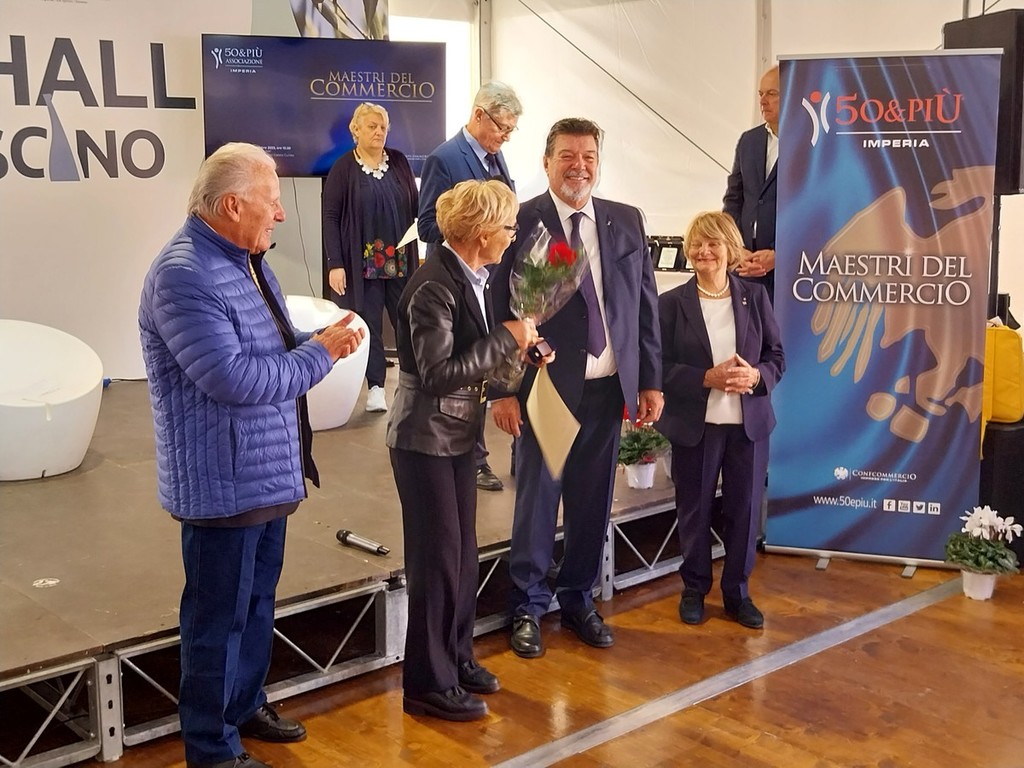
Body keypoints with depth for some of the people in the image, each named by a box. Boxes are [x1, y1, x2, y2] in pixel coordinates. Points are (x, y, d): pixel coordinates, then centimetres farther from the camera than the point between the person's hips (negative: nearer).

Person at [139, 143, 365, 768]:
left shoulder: (248, 261, 10)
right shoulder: (185, 275, -23)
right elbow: (234, 378, -29)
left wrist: (322, 340, -1)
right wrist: (320, 353, -19)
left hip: (267, 474, 10)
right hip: (224, 484, -10)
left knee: (258, 602, 23)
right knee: (219, 616, 4)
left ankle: (246, 705, 41)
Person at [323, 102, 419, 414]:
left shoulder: (398, 161, 7)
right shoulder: (343, 168, -3)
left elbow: (415, 205, 9)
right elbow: (330, 218, -5)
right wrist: (335, 264, -12)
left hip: (400, 260, 3)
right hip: (362, 262, -3)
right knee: (369, 324, 4)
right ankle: (375, 388, 12)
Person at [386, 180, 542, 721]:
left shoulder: (470, 278, 5)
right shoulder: (435, 286, -22)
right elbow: (438, 373, -26)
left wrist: (517, 346, -3)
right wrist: (507, 338, -20)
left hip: (457, 435, 9)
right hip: (426, 439, -9)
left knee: (461, 552, 17)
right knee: (436, 556, 1)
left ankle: (456, 657, 32)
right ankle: (429, 683, 16)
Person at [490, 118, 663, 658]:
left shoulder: (626, 221, 8)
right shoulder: (520, 222, -6)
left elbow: (645, 305, 10)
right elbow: (499, 311, -7)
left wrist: (651, 381, 7)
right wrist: (502, 390, -10)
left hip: (607, 387, 4)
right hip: (544, 388, -4)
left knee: (593, 503, 12)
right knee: (537, 501, 5)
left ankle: (578, 601, 30)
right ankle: (528, 609, 22)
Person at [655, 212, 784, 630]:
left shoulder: (755, 296, 4)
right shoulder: (672, 302, -4)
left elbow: (776, 356, 5)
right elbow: (662, 367, -8)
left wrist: (756, 375, -16)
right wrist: (707, 378, -21)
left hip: (749, 423, 2)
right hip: (695, 425, -2)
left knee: (744, 511, 8)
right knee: (695, 511, 9)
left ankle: (737, 592, 25)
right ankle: (694, 589, 28)